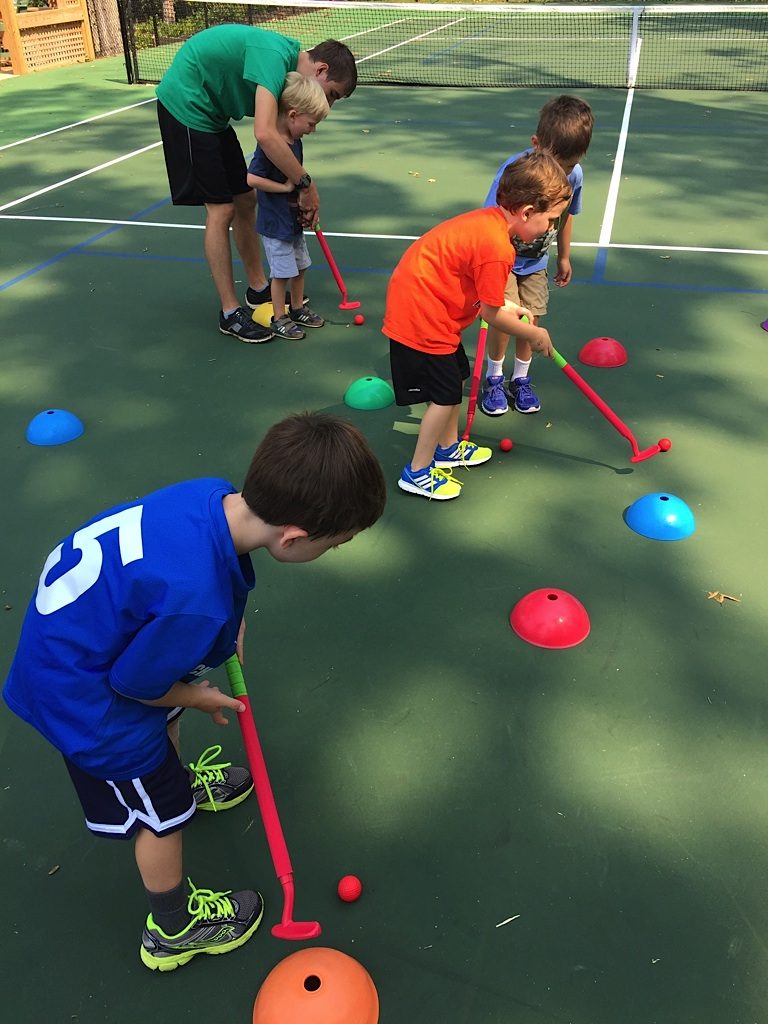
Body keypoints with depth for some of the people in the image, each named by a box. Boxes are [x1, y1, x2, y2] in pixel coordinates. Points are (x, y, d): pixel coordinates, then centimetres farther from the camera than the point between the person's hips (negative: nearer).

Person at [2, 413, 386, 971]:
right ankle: (173, 932, 41)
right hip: (79, 693, -7)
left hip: (69, 624, 8)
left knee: (168, 719, 34)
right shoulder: (197, 604, -42)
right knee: (163, 814, 14)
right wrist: (197, 697, -5)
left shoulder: (217, 493, -22)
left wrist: (230, 620, -4)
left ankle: (182, 781, 67)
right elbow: (134, 684, -23)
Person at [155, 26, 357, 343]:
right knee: (220, 210, -9)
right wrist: (306, 184, -31)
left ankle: (258, 288, 27)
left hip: (211, 111, 9)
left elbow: (282, 137, 6)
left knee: (245, 200, 13)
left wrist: (303, 198, -3)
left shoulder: (289, 61, 3)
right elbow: (265, 134, -41)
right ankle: (230, 312, 0)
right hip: (186, 105, -9)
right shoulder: (275, 55, -27)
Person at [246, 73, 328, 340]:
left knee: (300, 266, 18)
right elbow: (252, 179, -29)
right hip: (275, 223, -9)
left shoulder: (295, 141, 4)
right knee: (282, 272, 1)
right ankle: (279, 319, 16)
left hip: (294, 218, 9)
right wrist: (285, 187, -22)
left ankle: (297, 309, 35)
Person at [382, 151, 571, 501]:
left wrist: (508, 308, 3)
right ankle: (418, 473, 15)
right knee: (446, 395, 0)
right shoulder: (497, 248, -25)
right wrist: (535, 334, -2)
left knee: (455, 378, 21)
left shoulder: (488, 219, 3)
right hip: (420, 317, -10)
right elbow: (491, 314, -15)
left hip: (415, 299, 10)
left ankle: (449, 448, 39)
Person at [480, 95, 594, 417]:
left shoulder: (574, 175, -14)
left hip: (535, 261, 4)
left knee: (530, 320, 4)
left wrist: (564, 256, 16)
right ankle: (493, 379, 13)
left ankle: (520, 380, 24)